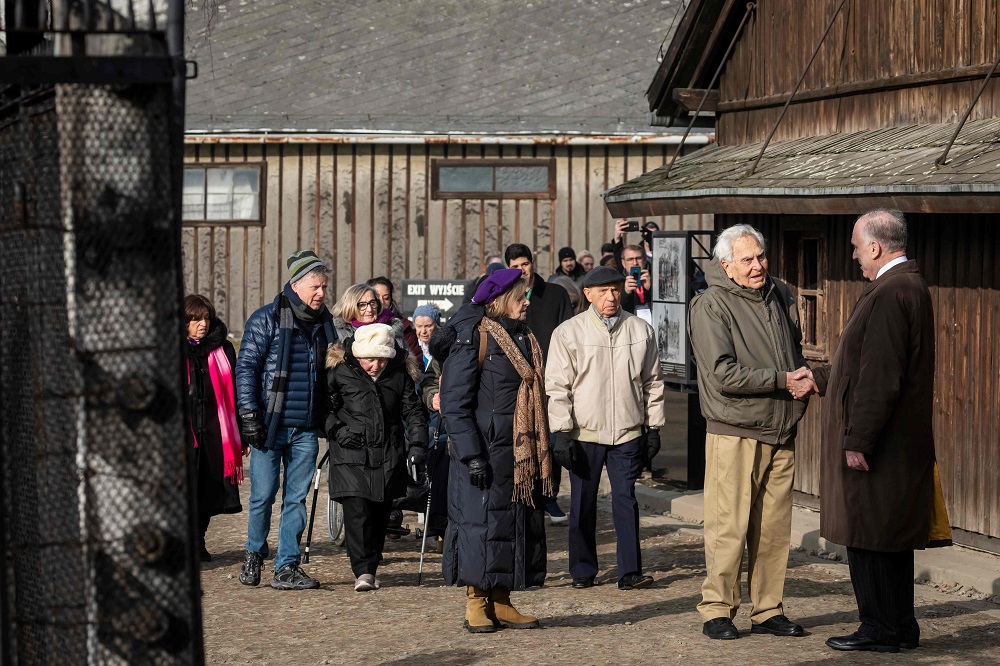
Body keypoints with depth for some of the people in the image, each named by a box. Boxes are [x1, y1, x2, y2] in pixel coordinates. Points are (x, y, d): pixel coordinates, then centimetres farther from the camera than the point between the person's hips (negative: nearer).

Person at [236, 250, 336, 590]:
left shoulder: (323, 323, 12)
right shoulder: (266, 319, -4)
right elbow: (246, 366, -6)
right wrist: (249, 413, -13)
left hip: (306, 429, 4)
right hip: (270, 425, -4)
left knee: (296, 498, 4)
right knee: (263, 496, -1)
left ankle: (287, 567, 8)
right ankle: (254, 555, 21)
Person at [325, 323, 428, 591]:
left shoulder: (399, 374, 4)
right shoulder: (340, 372, -4)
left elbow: (413, 411, 11)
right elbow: (324, 407, 6)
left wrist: (418, 444, 1)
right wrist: (337, 432, -4)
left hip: (388, 457, 3)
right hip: (351, 456, -3)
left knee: (380, 514, 7)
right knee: (357, 511, -14)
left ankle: (371, 568, 19)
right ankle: (362, 572, -13)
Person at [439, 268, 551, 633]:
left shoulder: (525, 339, 15)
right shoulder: (474, 339, -10)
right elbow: (454, 402, -13)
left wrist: (542, 451, 17)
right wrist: (470, 454, -19)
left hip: (523, 453, 8)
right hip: (486, 452, -8)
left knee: (522, 522, 7)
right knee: (482, 521, -5)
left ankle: (501, 601, 15)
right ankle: (476, 603, 4)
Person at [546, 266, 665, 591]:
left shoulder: (641, 330, 6)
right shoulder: (568, 332, -1)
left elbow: (652, 381, 14)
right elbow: (557, 386, -1)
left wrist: (654, 426, 12)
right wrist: (562, 433, -7)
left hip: (628, 432, 1)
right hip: (585, 433, -1)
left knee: (626, 499, -3)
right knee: (583, 503, 6)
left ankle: (630, 572, -2)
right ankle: (583, 571, 16)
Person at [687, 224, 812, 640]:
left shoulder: (780, 296, 13)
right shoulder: (710, 307, -9)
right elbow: (723, 374, -16)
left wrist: (803, 380, 8)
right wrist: (781, 381, -13)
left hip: (780, 432, 6)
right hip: (735, 431, -6)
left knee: (774, 528, 8)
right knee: (728, 527, -6)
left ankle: (768, 610, 16)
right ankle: (717, 610, 4)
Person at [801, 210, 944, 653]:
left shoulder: (889, 295, -20)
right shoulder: (912, 287, 13)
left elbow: (879, 379, -24)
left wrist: (858, 442, -22)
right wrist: (820, 379, 32)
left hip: (876, 445, -10)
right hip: (900, 442, 10)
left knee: (867, 537, -2)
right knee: (892, 536, 15)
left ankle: (880, 628, 2)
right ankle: (899, 628, 21)